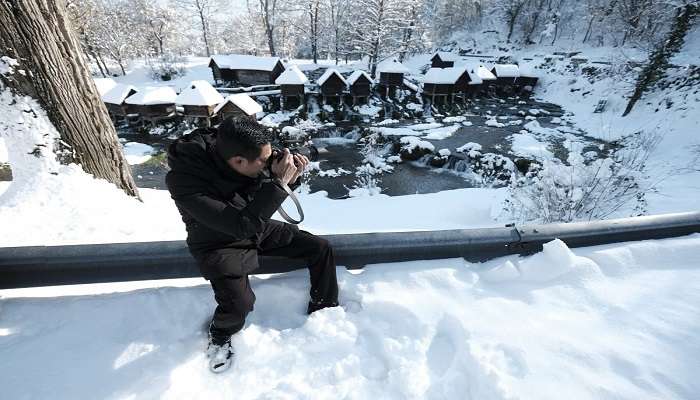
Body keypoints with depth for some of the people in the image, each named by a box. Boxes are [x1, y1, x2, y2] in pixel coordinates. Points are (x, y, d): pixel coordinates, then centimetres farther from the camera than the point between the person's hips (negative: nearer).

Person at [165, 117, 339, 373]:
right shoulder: (183, 181, -33)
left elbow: (266, 196, -1)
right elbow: (242, 225, -38)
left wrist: (290, 178, -22)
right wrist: (279, 182, -38)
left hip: (258, 228, 5)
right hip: (220, 244, -5)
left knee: (320, 248, -4)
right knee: (240, 303, -28)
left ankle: (324, 309, 20)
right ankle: (220, 334, 11)